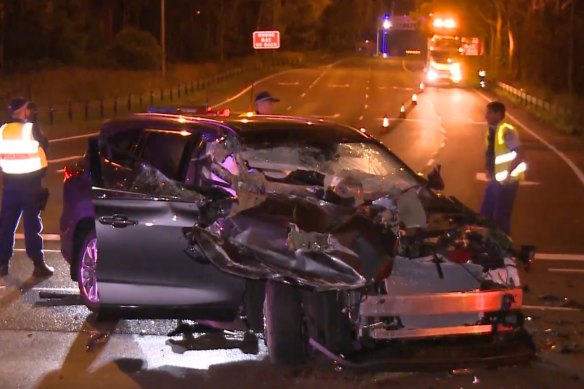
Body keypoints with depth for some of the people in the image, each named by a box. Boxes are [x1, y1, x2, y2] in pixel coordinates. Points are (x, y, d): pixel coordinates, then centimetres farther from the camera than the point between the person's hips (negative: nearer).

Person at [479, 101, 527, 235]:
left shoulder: (507, 132, -19)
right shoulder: (492, 130, 7)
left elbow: (519, 155, -25)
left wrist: (507, 174, -24)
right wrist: (488, 170, 6)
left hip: (506, 181, -9)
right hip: (495, 180, 9)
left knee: (501, 217, 0)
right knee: (485, 214, 14)